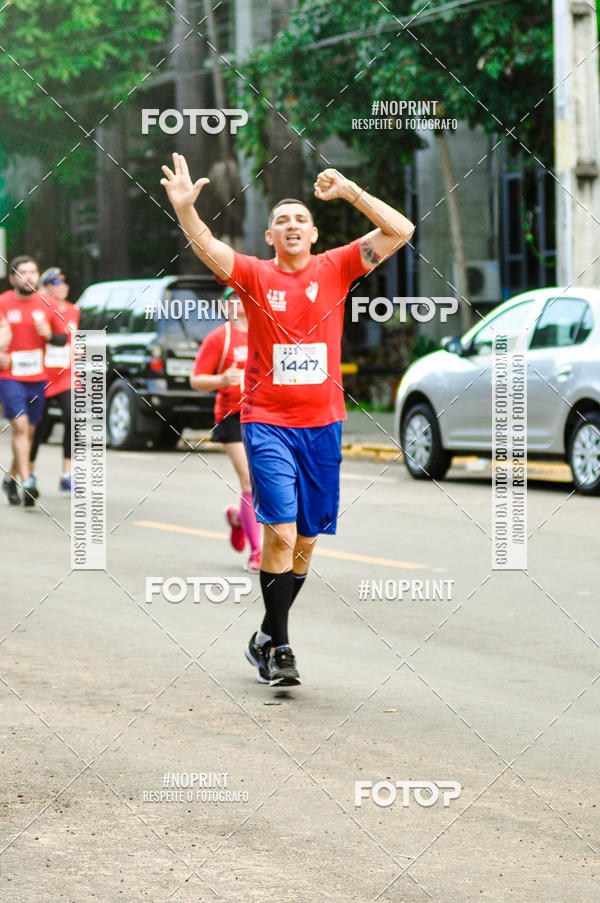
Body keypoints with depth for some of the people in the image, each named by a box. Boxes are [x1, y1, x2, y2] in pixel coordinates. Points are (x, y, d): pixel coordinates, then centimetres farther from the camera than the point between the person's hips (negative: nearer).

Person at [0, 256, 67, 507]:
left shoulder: (46, 305, 5)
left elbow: (64, 338, 12)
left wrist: (49, 335, -10)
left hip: (37, 378, 4)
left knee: (28, 431, 12)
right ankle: (26, 485, -22)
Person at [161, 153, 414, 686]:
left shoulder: (334, 269, 4)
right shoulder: (256, 276, 1)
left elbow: (400, 232, -3)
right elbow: (208, 250, -17)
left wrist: (350, 192, -11)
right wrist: (184, 206, -34)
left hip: (323, 425, 3)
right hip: (268, 423, -3)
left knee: (306, 539, 10)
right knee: (281, 533, -15)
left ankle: (267, 638, 27)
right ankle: (277, 647, -5)